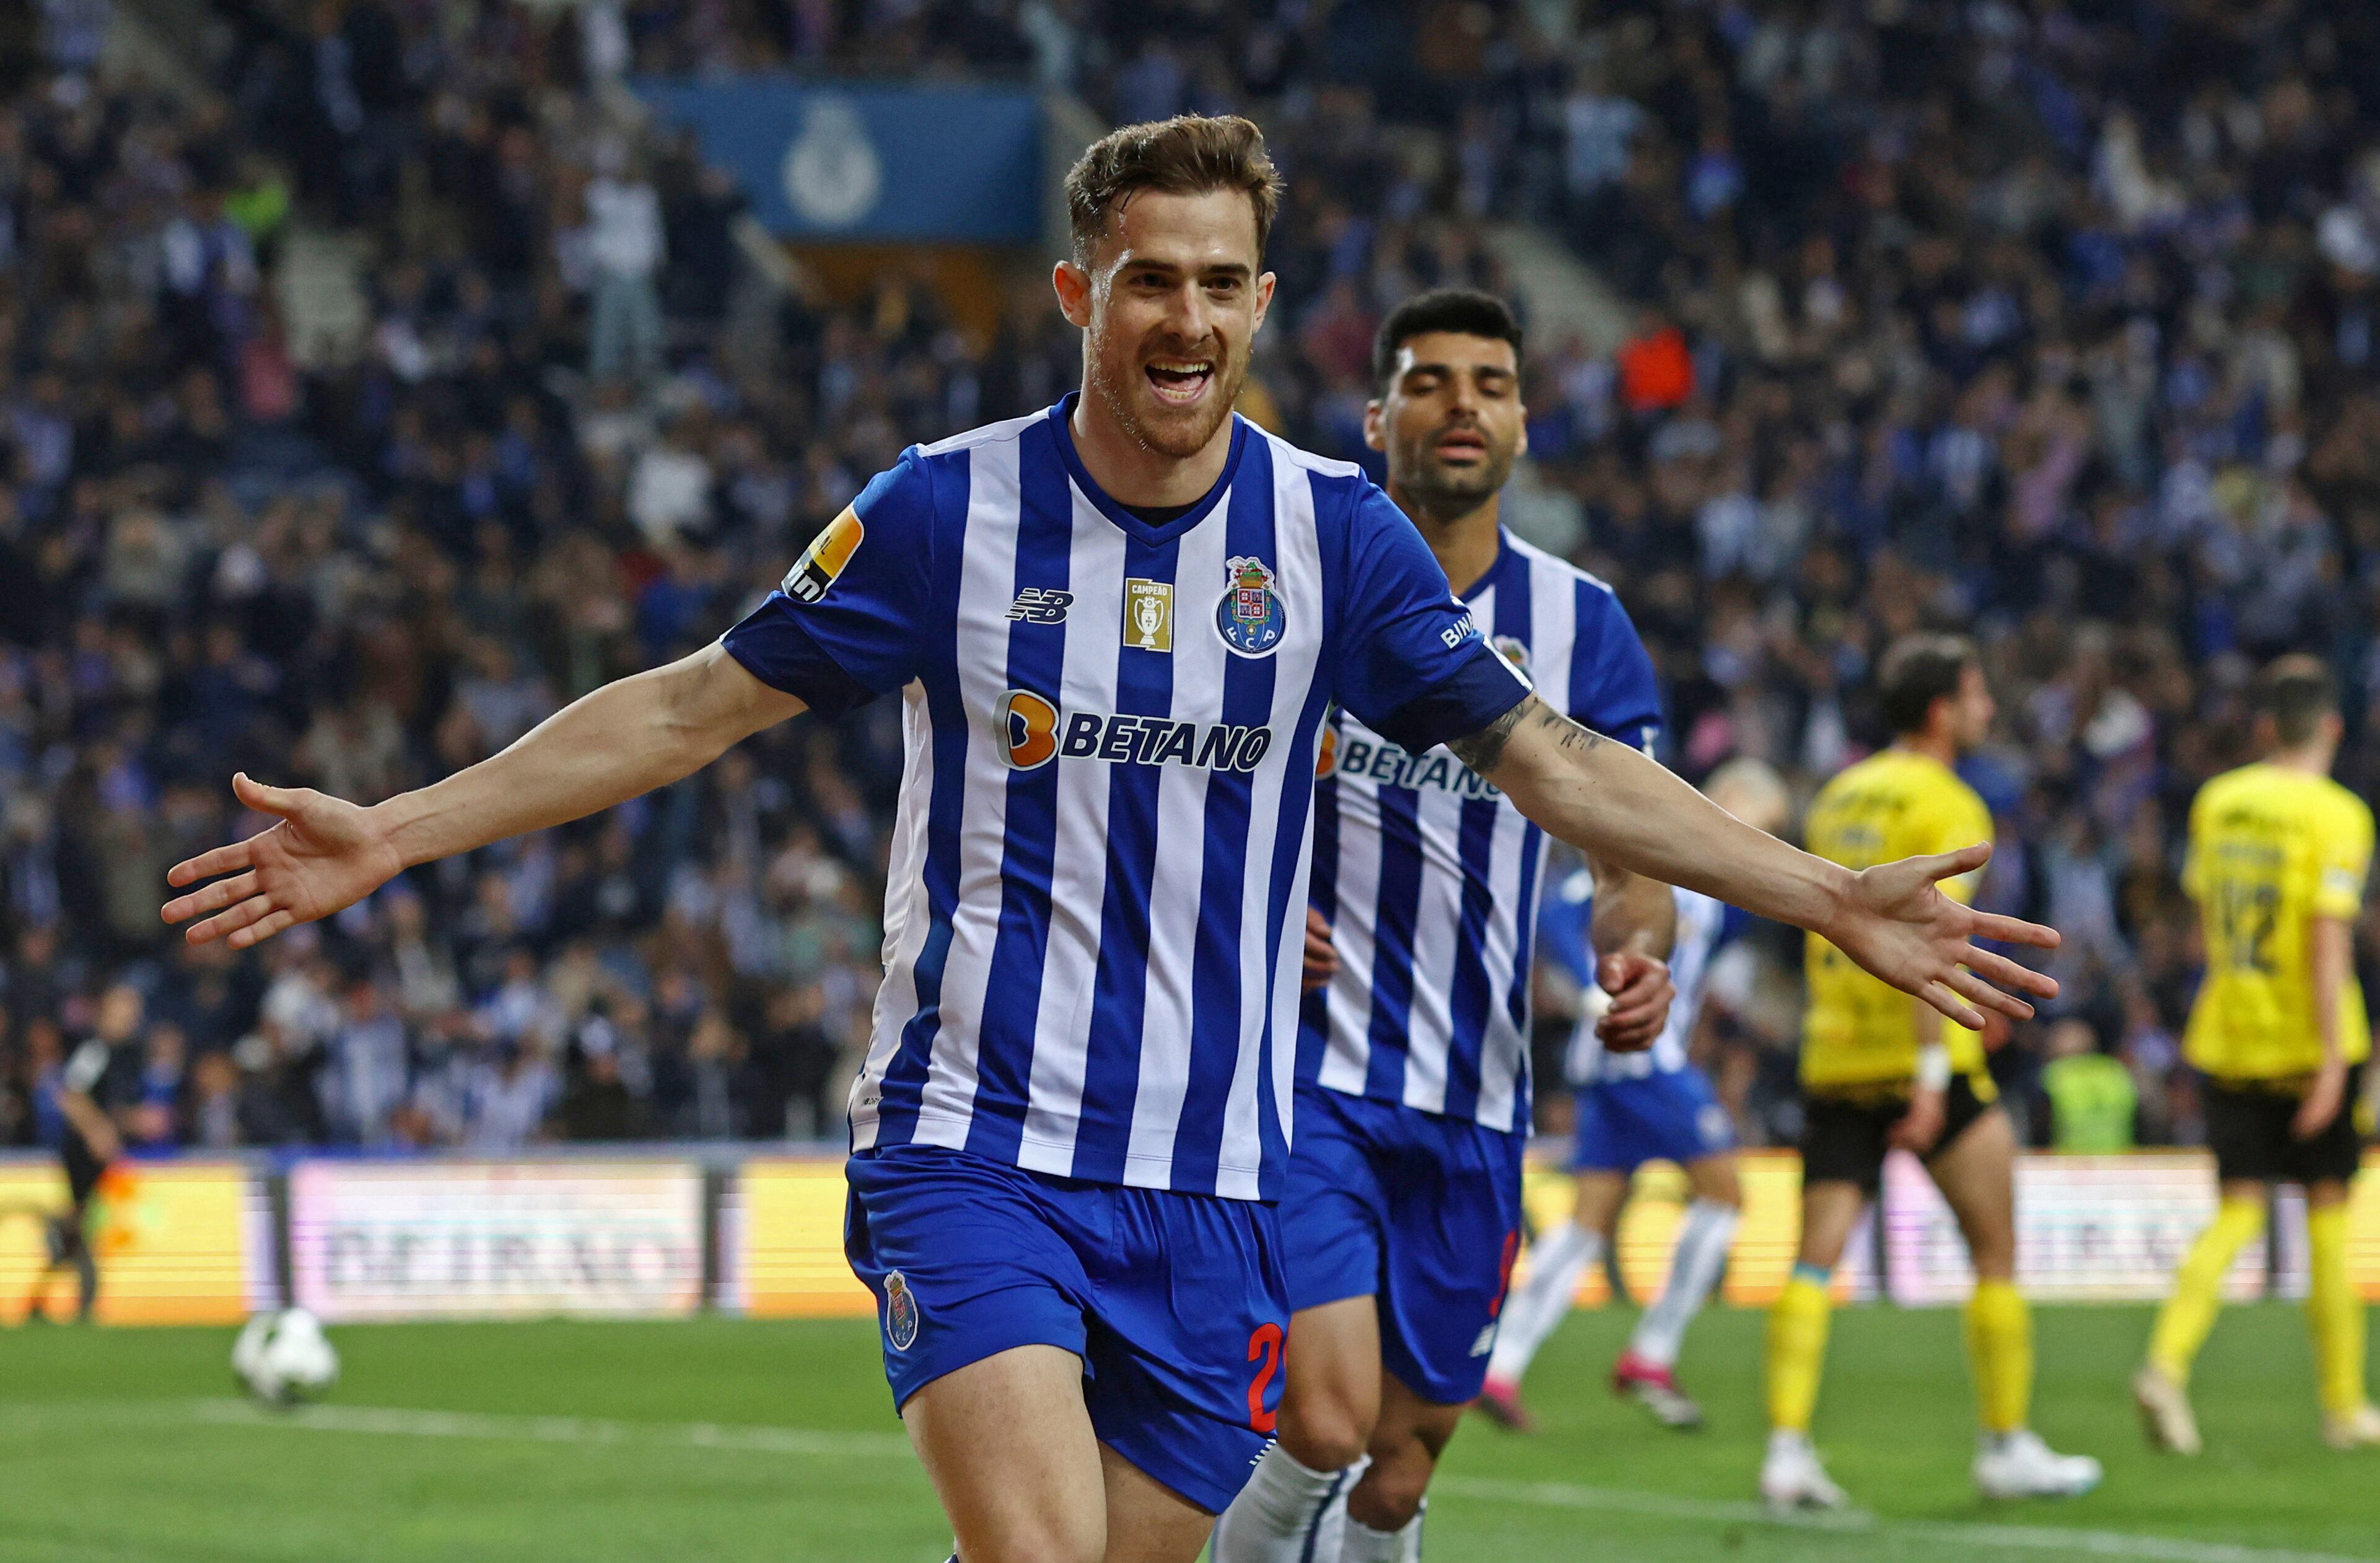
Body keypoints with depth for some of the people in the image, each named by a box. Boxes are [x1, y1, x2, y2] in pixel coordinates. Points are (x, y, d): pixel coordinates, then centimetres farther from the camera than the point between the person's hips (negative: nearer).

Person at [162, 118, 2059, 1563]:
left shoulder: (1334, 534, 2)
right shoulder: (946, 512, -3)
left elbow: (1553, 761, 5)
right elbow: (694, 706, 5)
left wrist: (1829, 898, -1)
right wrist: (390, 835, 1)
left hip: (1212, 1182, 3)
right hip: (973, 1148, -2)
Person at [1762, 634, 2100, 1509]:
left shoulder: (1839, 797, 16)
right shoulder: (1945, 805, -6)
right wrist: (1934, 1065, -23)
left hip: (1832, 1048, 6)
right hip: (1916, 1049, -6)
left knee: (1815, 1261, 1)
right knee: (1996, 1249, 7)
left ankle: (1786, 1448, -11)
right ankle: (2006, 1447, 11)